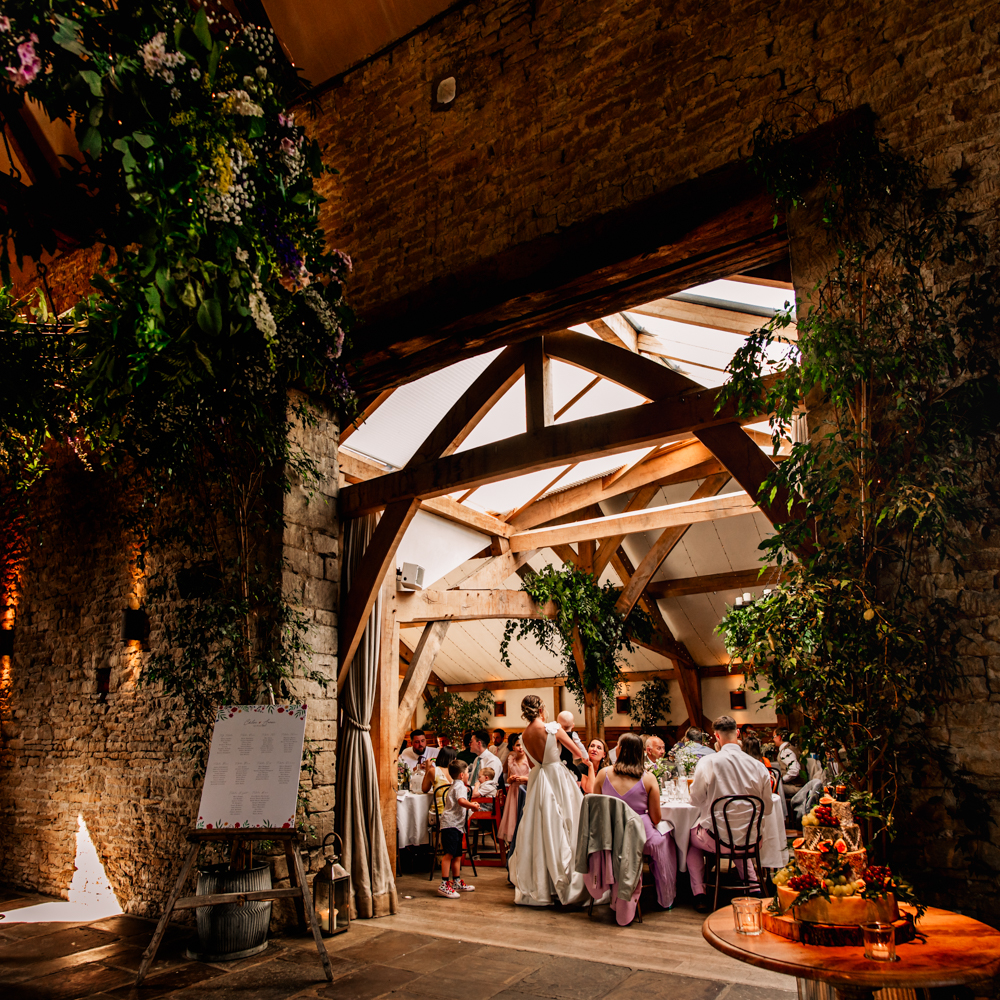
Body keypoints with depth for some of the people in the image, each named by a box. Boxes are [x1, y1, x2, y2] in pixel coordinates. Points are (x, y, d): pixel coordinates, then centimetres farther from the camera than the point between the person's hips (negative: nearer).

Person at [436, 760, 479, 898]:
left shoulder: (455, 786, 25)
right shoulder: (460, 786, -8)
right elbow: (461, 801, -28)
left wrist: (469, 805, 30)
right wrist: (473, 806, -16)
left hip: (456, 824, 11)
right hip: (451, 823, -11)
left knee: (457, 855, 16)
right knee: (449, 854, -14)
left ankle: (457, 882, 25)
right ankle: (444, 885, -18)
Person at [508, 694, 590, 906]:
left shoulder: (524, 735, 3)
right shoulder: (552, 728, -13)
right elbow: (580, 754, -4)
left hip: (537, 781, 5)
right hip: (558, 779, -5)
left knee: (537, 830, 10)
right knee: (560, 830, 0)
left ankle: (536, 887, 16)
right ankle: (563, 887, 2)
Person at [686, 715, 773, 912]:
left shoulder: (707, 762, -17)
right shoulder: (758, 766, -9)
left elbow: (695, 800, -5)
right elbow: (766, 809, 2)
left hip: (716, 838, -3)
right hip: (751, 841, 3)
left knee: (691, 837, 30)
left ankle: (699, 894, 20)